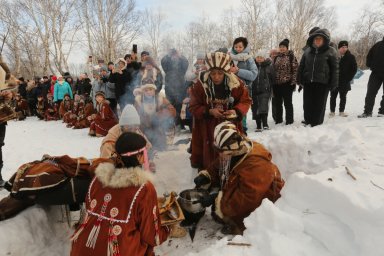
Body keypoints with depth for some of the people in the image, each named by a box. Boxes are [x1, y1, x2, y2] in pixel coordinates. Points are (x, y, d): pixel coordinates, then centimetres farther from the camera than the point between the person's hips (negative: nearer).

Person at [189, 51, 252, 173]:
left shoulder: (237, 83, -14)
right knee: (208, 157, 6)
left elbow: (246, 101, -1)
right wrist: (209, 112, -25)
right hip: (206, 129, -1)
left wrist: (237, 111, -23)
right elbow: (193, 107, -8)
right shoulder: (200, 85, -16)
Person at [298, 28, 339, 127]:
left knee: (319, 106, 2)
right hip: (308, 82, 3)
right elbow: (301, 66, 14)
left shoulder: (330, 51, 0)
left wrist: (333, 84, -6)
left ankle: (317, 125, 11)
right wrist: (300, 80, 7)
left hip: (322, 83, -3)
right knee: (307, 105, 6)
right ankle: (307, 123, 17)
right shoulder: (307, 51, 10)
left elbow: (335, 68, -1)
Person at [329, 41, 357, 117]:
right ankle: (332, 111, 12)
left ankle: (341, 111, 17)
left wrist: (349, 78, -4)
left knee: (343, 97, 8)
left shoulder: (350, 57, 0)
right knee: (333, 96, 4)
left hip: (345, 82, 1)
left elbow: (354, 68, 3)